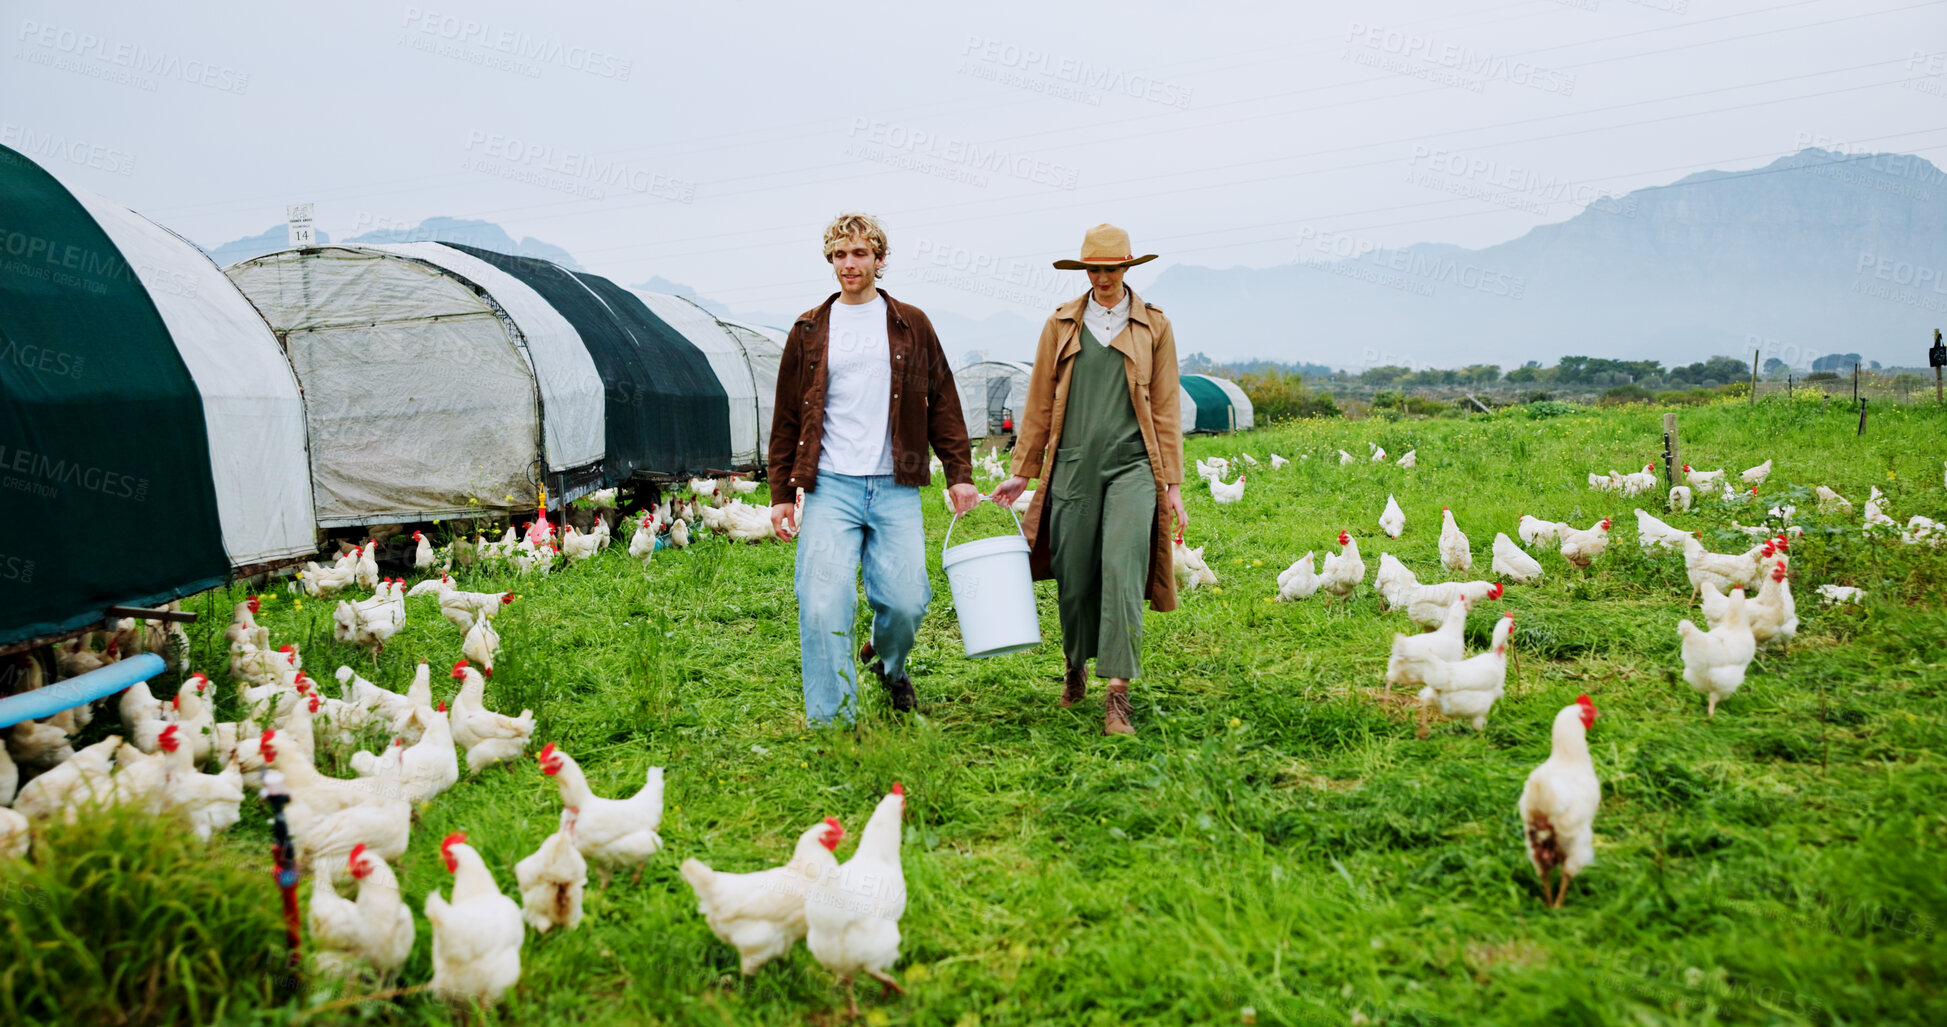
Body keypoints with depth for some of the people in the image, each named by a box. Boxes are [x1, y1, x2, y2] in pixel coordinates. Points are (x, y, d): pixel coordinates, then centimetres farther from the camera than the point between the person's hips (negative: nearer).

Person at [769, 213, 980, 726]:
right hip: (829, 488, 0)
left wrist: (959, 473, 3)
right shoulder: (809, 331, 10)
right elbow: (786, 419, 13)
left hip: (896, 488, 0)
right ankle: (831, 721, 1)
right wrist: (781, 493, 7)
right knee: (824, 606, -10)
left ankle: (889, 663, 32)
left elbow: (943, 407, 12)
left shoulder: (911, 326, 10)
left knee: (906, 600, -3)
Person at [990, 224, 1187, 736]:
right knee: (1073, 579, 4)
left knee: (1122, 570, -15)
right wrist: (1021, 473, 12)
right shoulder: (1062, 324, 11)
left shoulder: (1153, 327, 9)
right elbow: (1039, 404, 14)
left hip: (1131, 465, -1)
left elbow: (1166, 410, 9)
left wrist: (1173, 486, 5)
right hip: (1073, 466, 2)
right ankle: (1076, 666, 31)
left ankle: (1117, 694, -11)